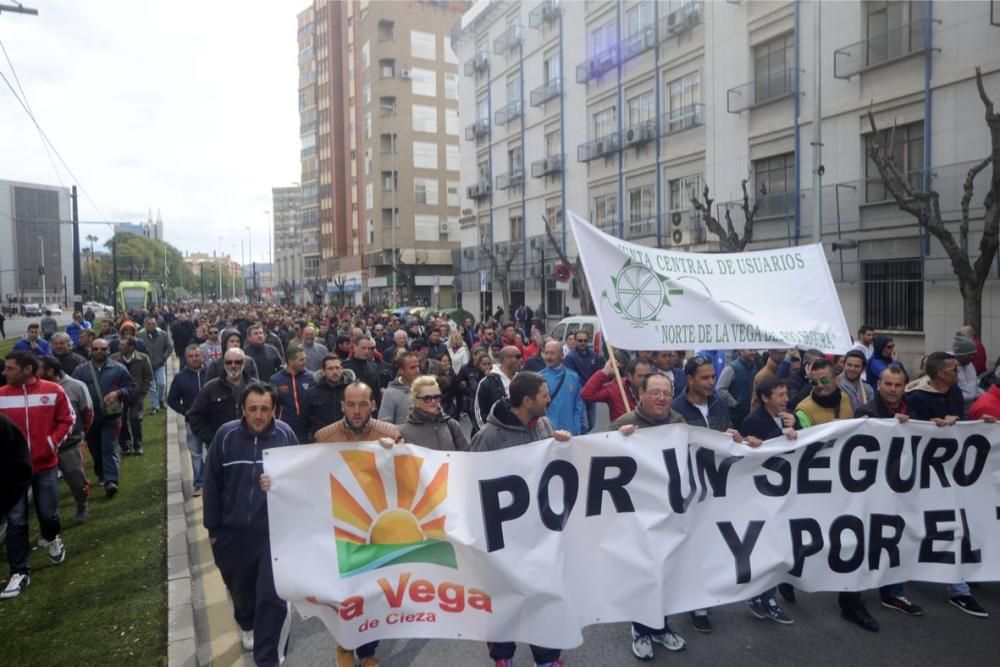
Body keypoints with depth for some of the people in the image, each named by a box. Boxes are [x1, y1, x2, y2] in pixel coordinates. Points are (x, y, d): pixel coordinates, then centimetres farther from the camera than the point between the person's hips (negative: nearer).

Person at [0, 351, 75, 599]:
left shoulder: (53, 391, -7)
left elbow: (67, 419, 2)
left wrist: (53, 442, -9)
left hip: (46, 464, 0)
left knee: (48, 513, 10)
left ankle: (52, 539, 44)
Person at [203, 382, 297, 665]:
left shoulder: (285, 434, -11)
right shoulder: (226, 435, -11)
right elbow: (212, 484, -2)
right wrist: (213, 527, 2)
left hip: (275, 531, -2)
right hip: (233, 531, 2)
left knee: (273, 596, -4)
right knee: (241, 589, 22)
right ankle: (247, 625, 54)